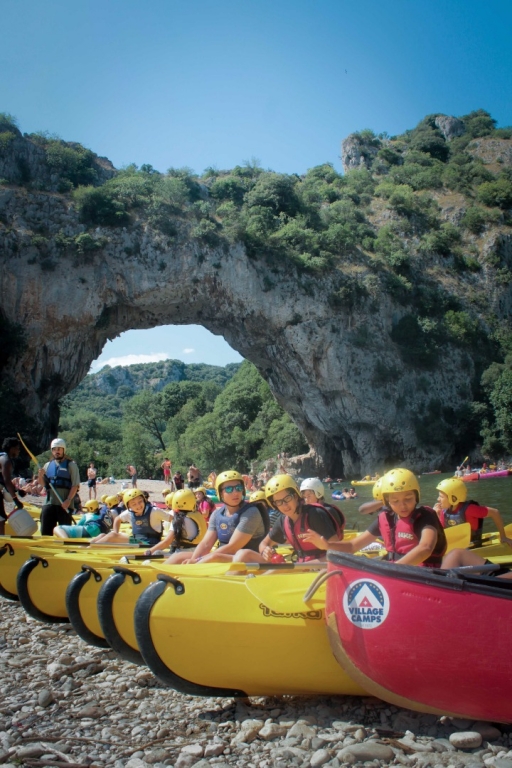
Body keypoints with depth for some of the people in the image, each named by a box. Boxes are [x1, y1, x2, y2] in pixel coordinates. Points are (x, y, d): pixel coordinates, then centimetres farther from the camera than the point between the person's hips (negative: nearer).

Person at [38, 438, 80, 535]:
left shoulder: (71, 465, 0)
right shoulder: (48, 465, 14)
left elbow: (75, 485, -6)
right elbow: (44, 484, 18)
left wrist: (68, 500, -17)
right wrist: (41, 476, -2)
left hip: (65, 504, -4)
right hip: (50, 503, 4)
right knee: (45, 531, 4)